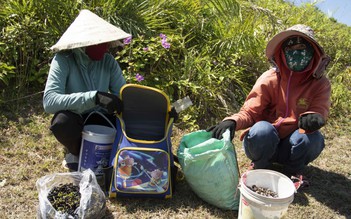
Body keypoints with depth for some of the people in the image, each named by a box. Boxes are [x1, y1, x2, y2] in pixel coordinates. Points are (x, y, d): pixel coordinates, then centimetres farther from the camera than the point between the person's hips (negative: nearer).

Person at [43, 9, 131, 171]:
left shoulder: (108, 60, -10)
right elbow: (49, 101, -35)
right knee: (62, 121, -37)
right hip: (74, 120, -3)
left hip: (99, 118, 3)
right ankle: (78, 154, -2)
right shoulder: (63, 60, -22)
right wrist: (94, 96, -45)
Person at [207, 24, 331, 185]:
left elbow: (320, 112, -15)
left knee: (314, 138, -29)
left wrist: (313, 118, -42)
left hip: (292, 145, 2)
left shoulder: (320, 84, -6)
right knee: (261, 130, -35)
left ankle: (292, 172, 1)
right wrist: (232, 121, -39)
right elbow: (250, 112, -16)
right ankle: (261, 170, -5)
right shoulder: (269, 80, -12)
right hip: (263, 142, -2)